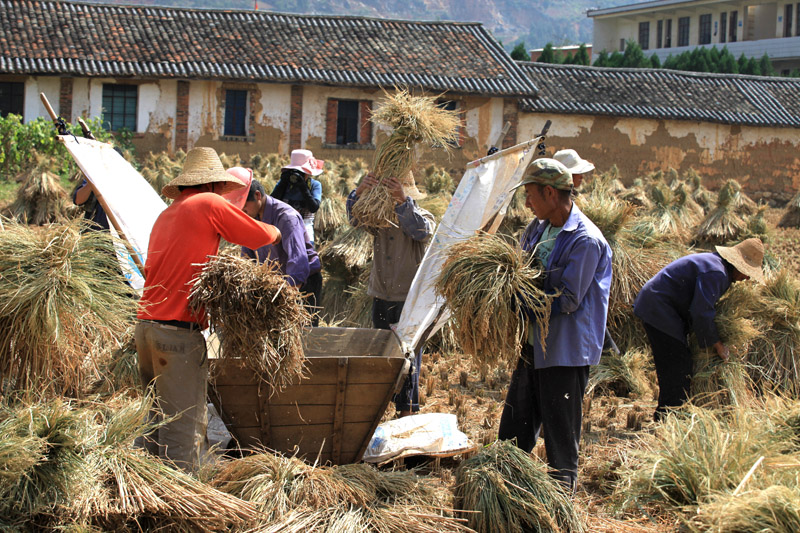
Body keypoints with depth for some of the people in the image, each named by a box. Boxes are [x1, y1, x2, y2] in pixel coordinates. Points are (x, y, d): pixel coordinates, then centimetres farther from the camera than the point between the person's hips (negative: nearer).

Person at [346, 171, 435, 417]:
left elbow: (421, 231, -28)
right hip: (382, 297, 5)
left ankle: (406, 410, 5)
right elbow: (355, 217, -14)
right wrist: (360, 191, -36)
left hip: (410, 299, -4)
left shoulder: (424, 216, -5)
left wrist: (403, 201, -43)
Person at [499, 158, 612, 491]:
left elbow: (568, 299, -21)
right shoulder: (538, 228, 8)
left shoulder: (586, 240, -18)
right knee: (516, 423, 16)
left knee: (560, 430, 4)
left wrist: (524, 305, -17)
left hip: (565, 349, -8)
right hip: (533, 342, 8)